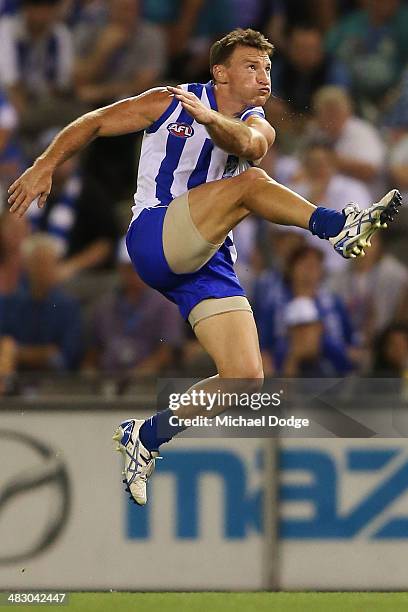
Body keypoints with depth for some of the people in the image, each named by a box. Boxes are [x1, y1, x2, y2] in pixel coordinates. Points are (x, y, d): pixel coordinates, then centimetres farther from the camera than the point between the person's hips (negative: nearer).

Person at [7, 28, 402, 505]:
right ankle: (339, 228, -44)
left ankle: (145, 436, 6)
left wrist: (210, 119, -38)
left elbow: (245, 143, -17)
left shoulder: (258, 128, 10)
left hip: (207, 263, 5)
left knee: (245, 377, -8)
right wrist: (45, 166, -3)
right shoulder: (170, 103, 5)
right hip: (153, 238, -5)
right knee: (249, 183, -27)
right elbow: (94, 124, 10)